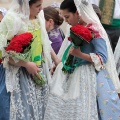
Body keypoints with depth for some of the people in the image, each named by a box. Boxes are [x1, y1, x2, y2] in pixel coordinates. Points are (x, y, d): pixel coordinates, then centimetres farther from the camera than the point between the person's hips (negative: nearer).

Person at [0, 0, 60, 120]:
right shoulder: (11, 20, -16)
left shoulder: (39, 17, 5)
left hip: (40, 71, 6)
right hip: (20, 74, -6)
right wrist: (27, 64, -20)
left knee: (39, 108, 9)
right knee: (23, 109, -6)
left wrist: (56, 60, 18)